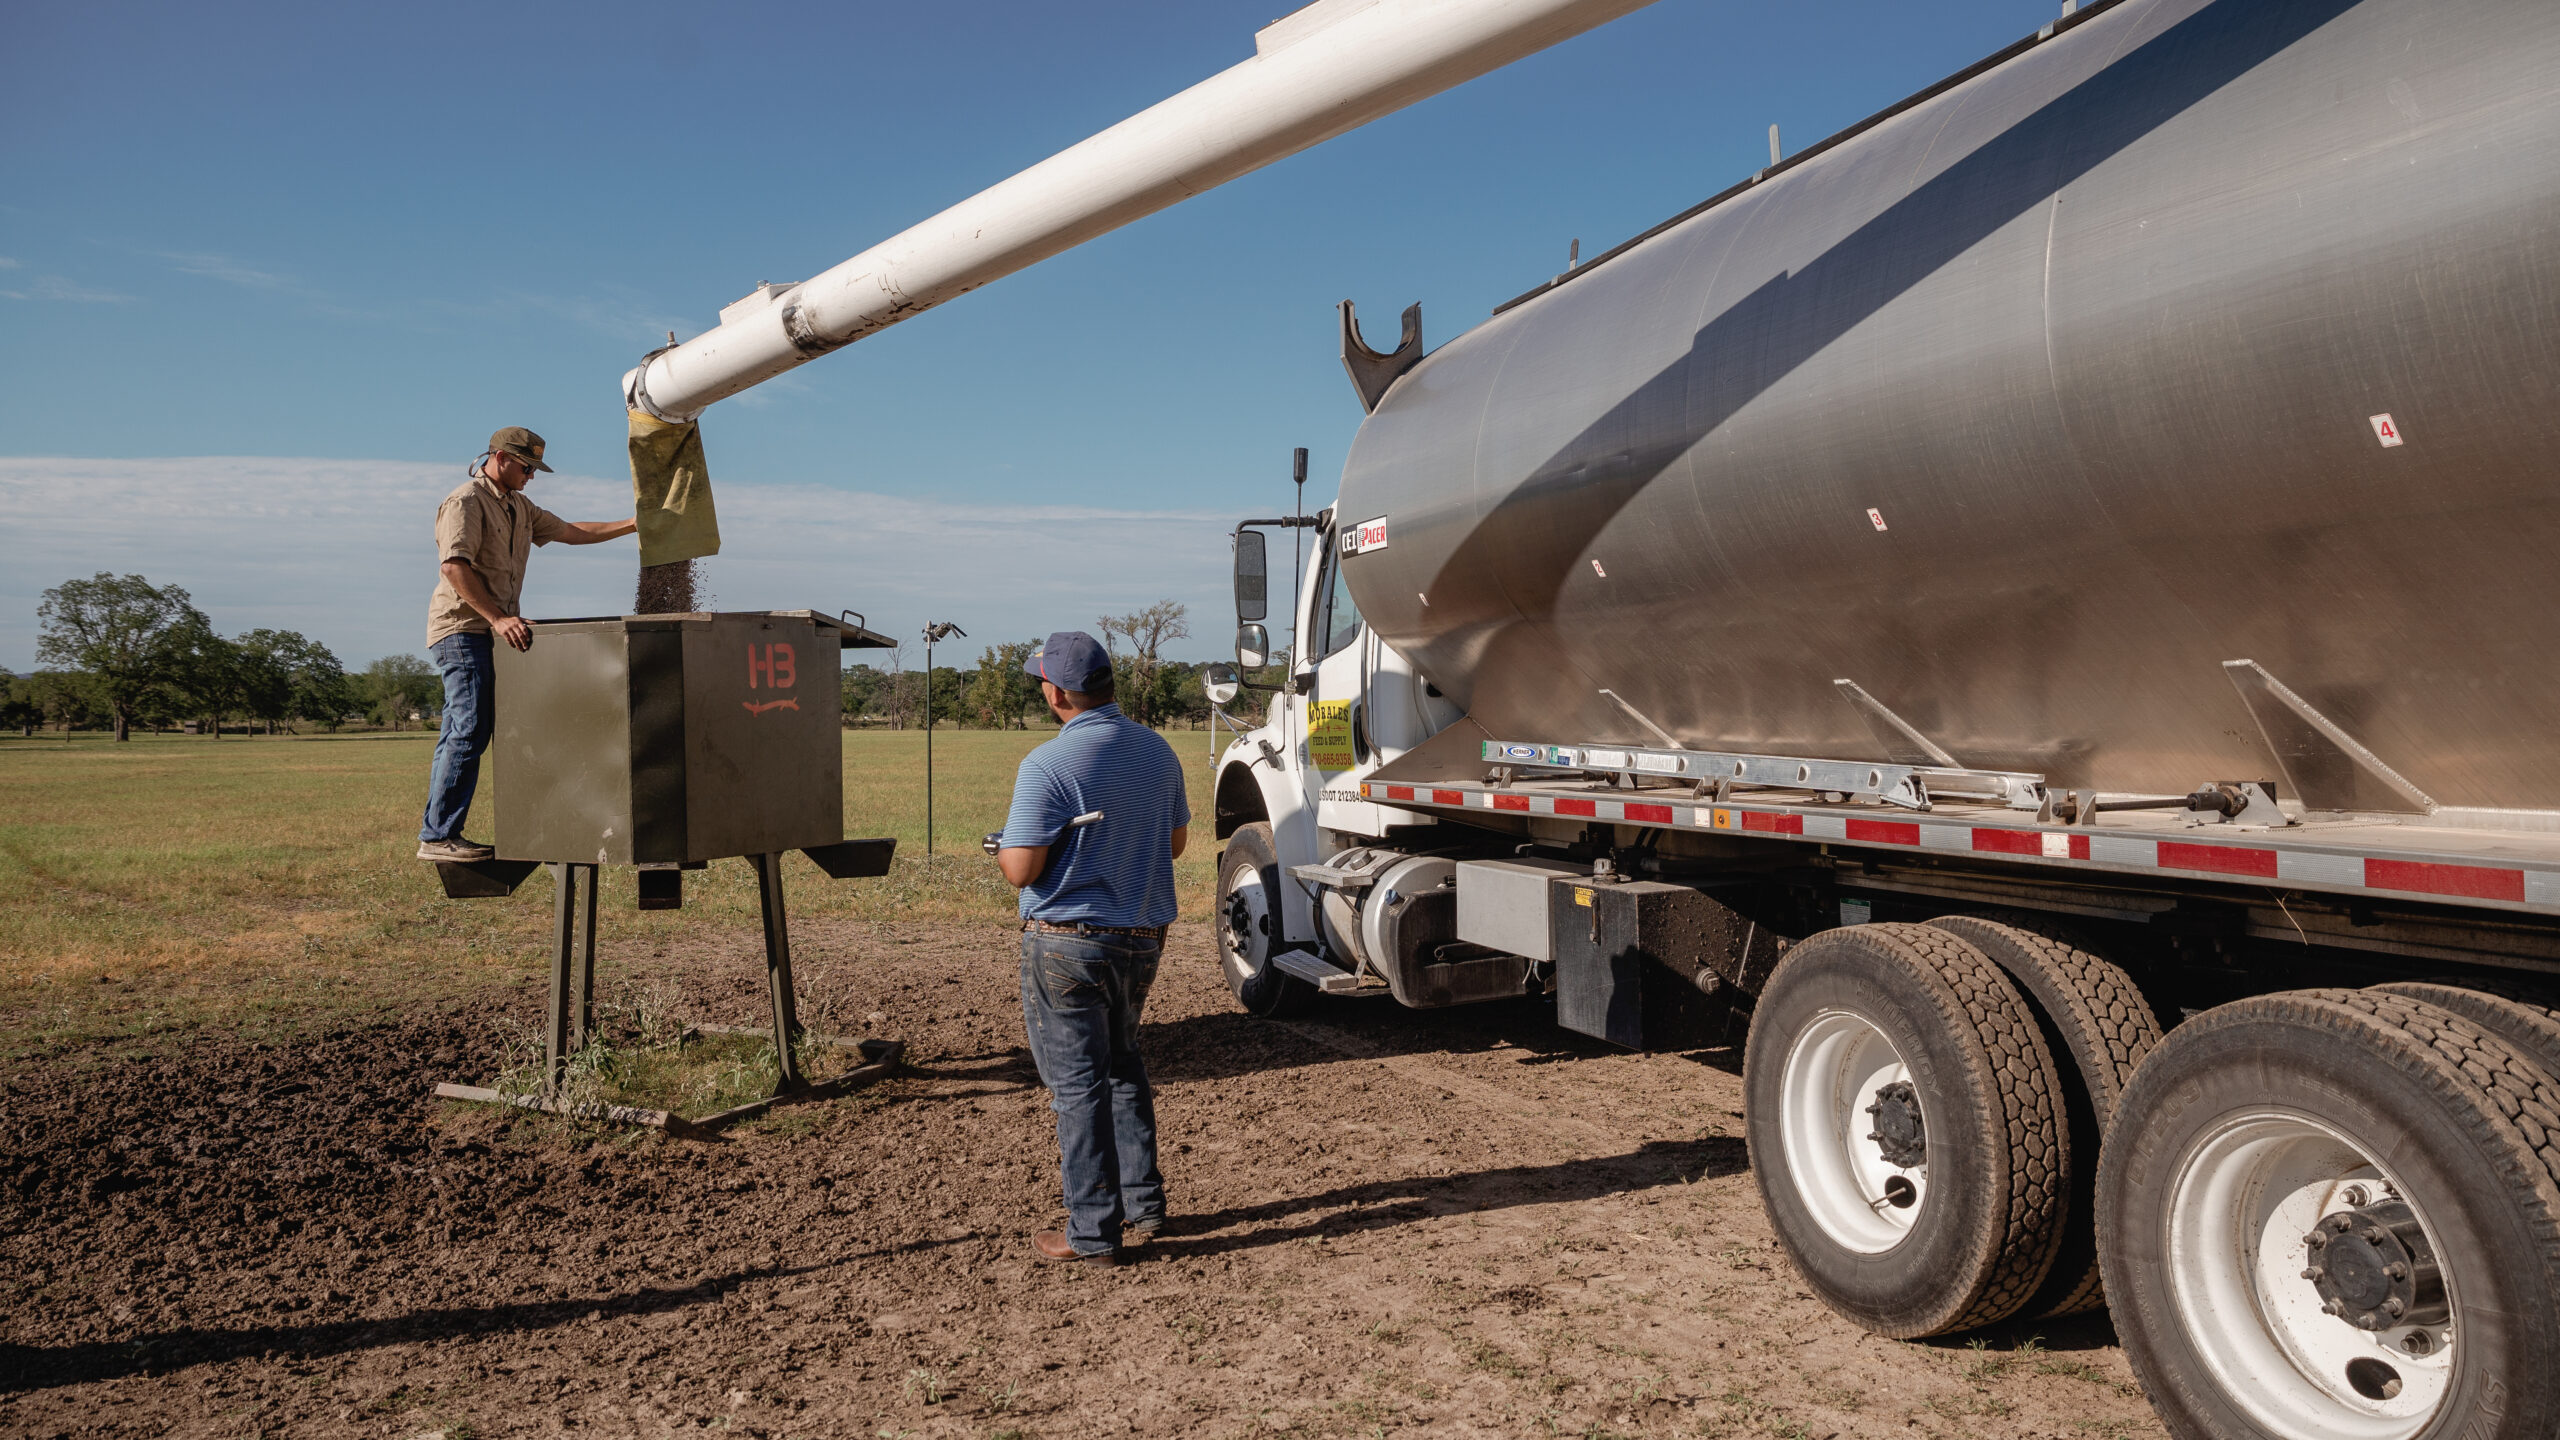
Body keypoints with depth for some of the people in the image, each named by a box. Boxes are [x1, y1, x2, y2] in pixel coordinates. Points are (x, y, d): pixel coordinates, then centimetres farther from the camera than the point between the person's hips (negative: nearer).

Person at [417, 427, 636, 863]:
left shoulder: (519, 507, 21)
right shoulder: (466, 501, -8)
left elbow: (569, 532, 24)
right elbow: (455, 566, -18)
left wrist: (633, 526, 16)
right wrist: (497, 618, -26)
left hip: (493, 630, 9)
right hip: (462, 628, -9)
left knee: (460, 735, 7)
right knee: (469, 732, -15)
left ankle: (437, 835, 10)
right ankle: (438, 837, -13)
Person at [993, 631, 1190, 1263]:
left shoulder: (1047, 765, -18)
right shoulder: (1156, 750, 3)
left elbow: (1022, 870, -19)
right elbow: (1175, 839, 14)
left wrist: (1003, 847, 3)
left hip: (1068, 943, -7)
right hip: (1142, 938, 7)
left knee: (1077, 1083, 3)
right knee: (1121, 1065, 23)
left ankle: (1093, 1231, 10)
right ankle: (1142, 1203, 27)